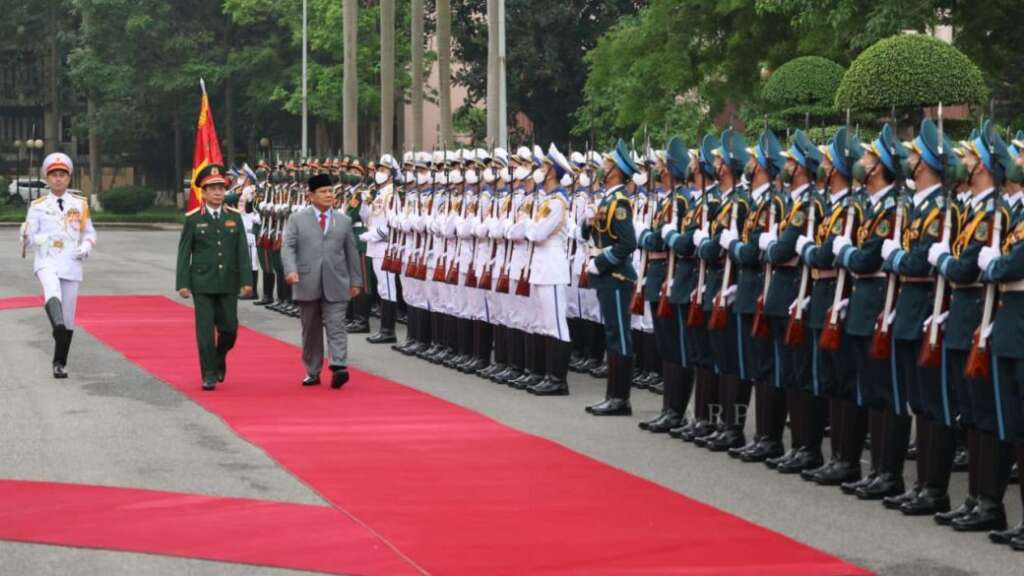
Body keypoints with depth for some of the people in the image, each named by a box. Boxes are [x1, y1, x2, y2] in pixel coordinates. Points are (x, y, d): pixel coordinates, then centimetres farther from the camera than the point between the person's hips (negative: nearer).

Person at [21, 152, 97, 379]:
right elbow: (29, 241, 5)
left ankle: (59, 364, 18)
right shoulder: (38, 207, 6)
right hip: (46, 262, -2)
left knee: (68, 320, 4)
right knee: (52, 291, -37)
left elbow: (89, 233, 19)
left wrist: (86, 247, -3)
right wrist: (26, 236, -19)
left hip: (71, 265, 2)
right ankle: (58, 324, -63)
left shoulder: (80, 204, 10)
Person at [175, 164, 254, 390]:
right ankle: (209, 374, 3)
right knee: (205, 329, -3)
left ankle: (219, 359, 32)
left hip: (228, 284, 2)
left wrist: (246, 280, -4)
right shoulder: (192, 219, -1)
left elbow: (242, 251, 4)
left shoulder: (234, 217, 5)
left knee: (229, 329, 4)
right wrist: (183, 284, -7)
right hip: (202, 284, -2)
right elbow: (184, 253, 0)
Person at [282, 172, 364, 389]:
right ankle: (312, 372, 15)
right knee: (311, 330, 7)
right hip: (308, 284, 0)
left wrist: (356, 281, 10)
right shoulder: (297, 219, 6)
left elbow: (352, 252, 13)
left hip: (336, 284, 0)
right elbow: (288, 247, -3)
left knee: (336, 326, -10)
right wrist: (291, 270, -20)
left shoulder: (344, 221, 11)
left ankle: (338, 367, -19)